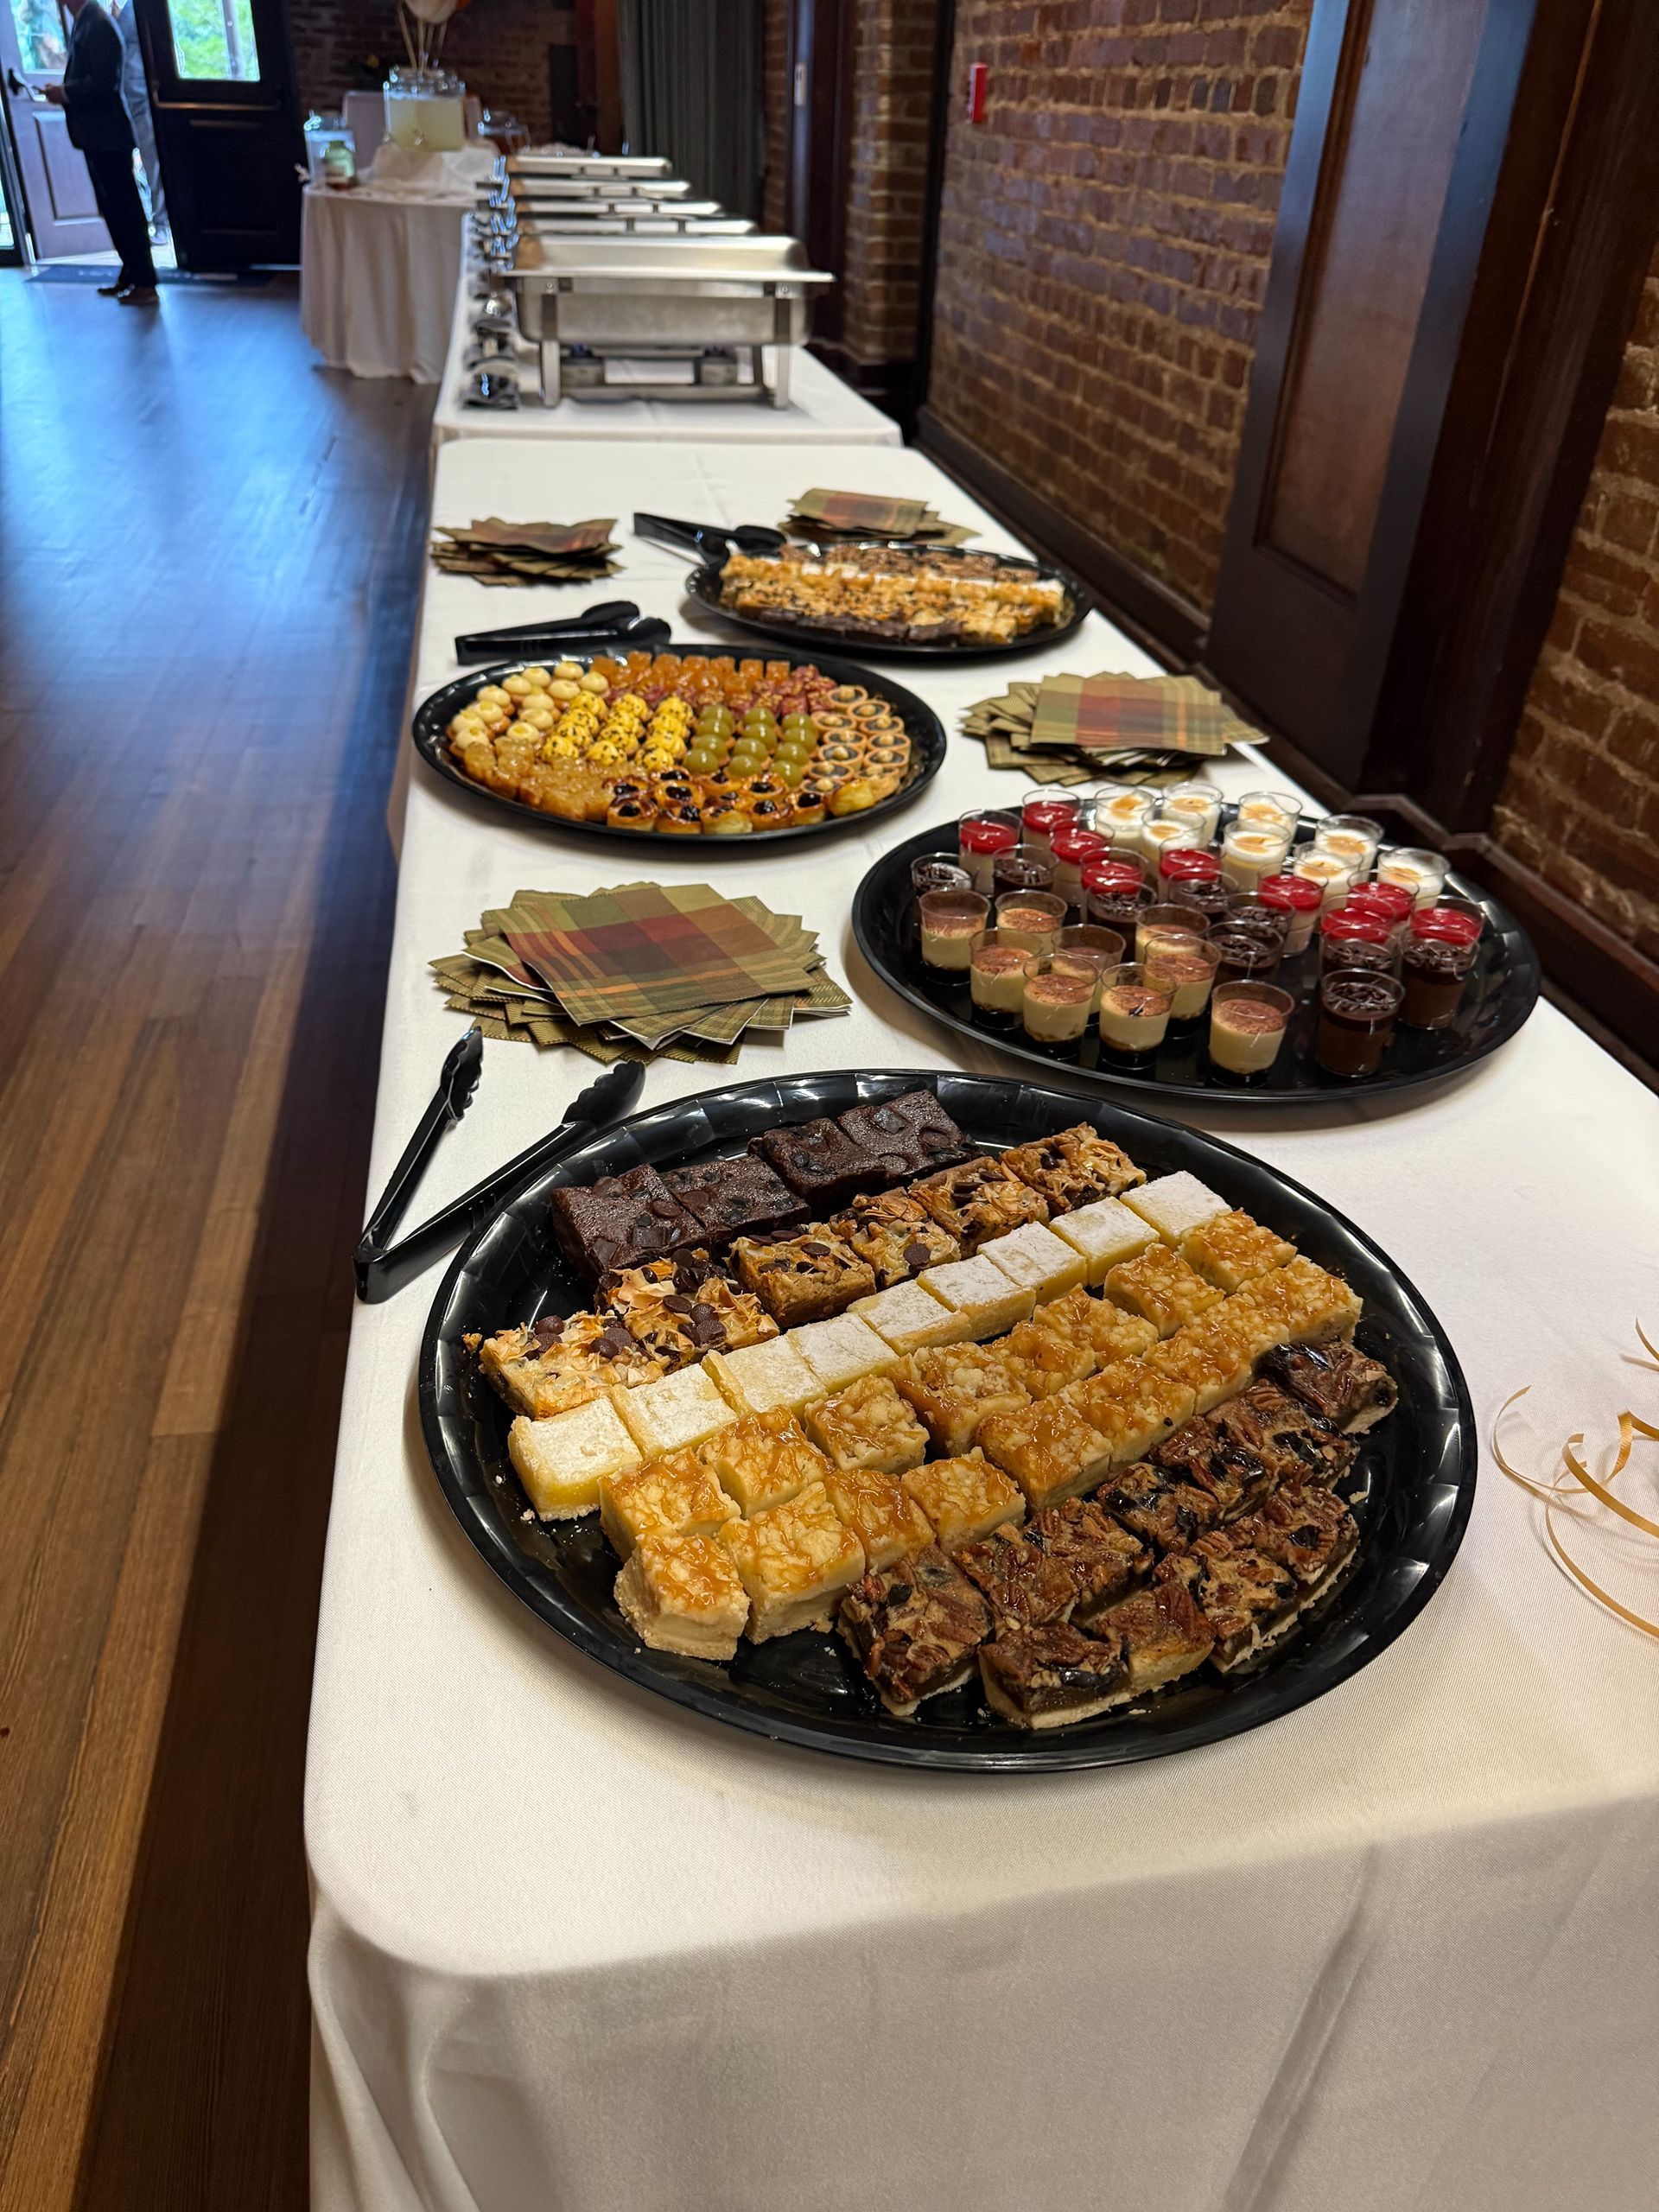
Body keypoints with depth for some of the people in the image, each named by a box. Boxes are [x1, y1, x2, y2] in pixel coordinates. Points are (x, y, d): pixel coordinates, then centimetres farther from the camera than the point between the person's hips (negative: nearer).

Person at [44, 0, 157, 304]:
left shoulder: (98, 25, -14)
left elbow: (102, 82, -21)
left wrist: (65, 93, -11)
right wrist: (63, 92, 5)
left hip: (107, 136, -10)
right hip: (96, 135, 10)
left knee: (124, 209, -6)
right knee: (113, 209, 14)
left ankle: (145, 285, -3)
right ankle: (130, 275, 23)